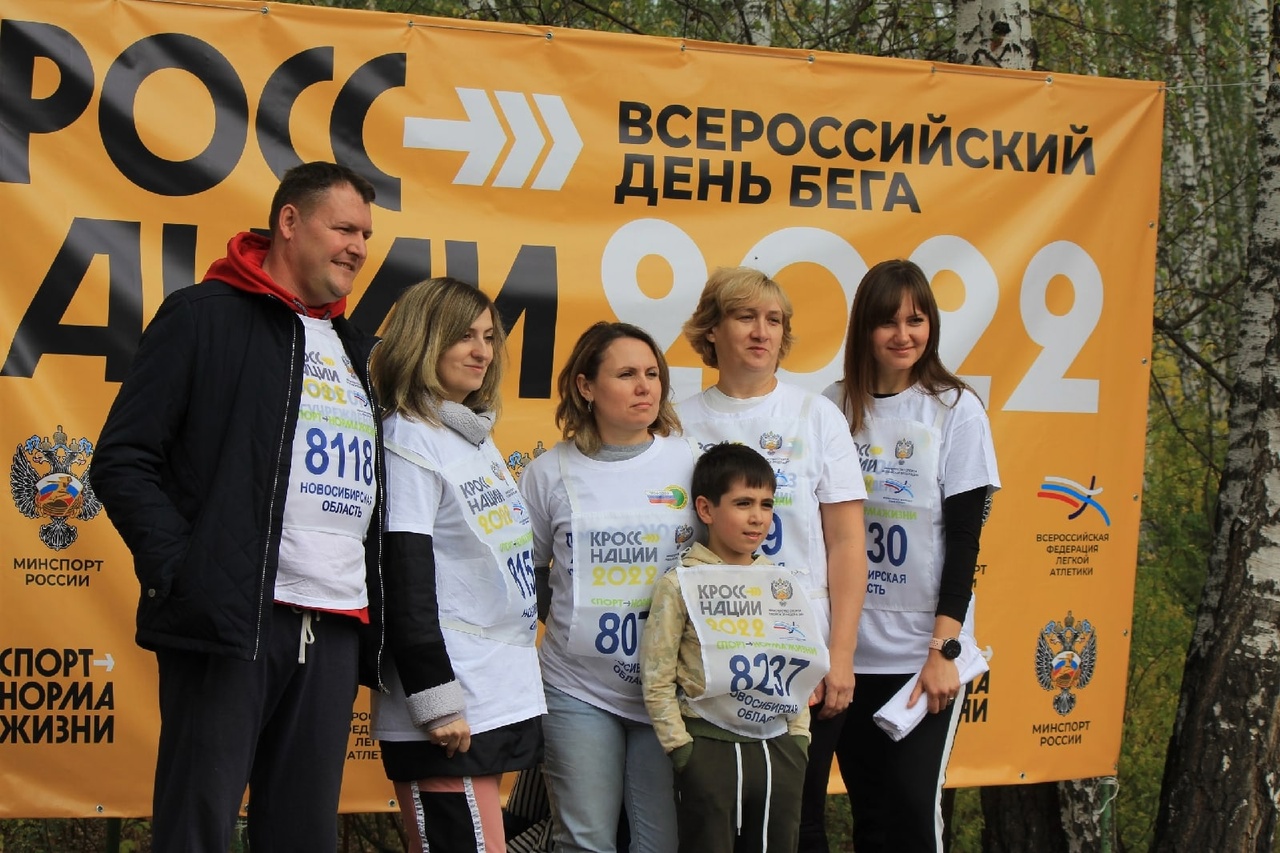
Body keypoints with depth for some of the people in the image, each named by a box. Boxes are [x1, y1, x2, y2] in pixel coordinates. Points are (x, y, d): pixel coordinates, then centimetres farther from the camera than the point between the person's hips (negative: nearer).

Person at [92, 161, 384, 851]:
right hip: (230, 618, -6)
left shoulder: (358, 353, 21)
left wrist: (376, 619, 13)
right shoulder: (207, 316, 0)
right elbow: (124, 460, -5)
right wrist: (182, 572, -15)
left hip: (336, 633, 6)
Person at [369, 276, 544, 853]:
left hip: (504, 698, 9)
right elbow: (403, 583, -16)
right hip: (452, 715, -9)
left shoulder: (477, 438, 15)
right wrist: (438, 702, -18)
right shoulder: (409, 443, -10)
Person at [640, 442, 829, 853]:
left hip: (778, 749, 5)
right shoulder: (680, 585, -5)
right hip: (709, 748, -5)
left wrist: (798, 738, 7)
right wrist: (681, 749, -10)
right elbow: (657, 680, -7)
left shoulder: (781, 584, 9)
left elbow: (798, 672, 14)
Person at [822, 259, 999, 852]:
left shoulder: (956, 410, -4)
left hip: (923, 649, -2)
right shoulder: (834, 407, 2)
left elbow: (965, 536, -6)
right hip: (847, 645, 2)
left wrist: (944, 649, -11)